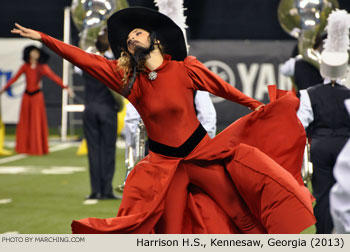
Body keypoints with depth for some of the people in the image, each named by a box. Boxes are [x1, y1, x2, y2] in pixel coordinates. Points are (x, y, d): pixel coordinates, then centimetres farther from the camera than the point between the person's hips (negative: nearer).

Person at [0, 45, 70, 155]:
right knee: (25, 121, 5)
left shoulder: (43, 67, -3)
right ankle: (24, 147, 13)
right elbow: (15, 78, 7)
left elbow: (54, 77, -11)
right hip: (27, 96, 2)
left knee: (37, 121, -2)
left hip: (37, 96, -2)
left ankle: (37, 148, 4)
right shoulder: (25, 67, 3)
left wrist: (65, 87, -23)